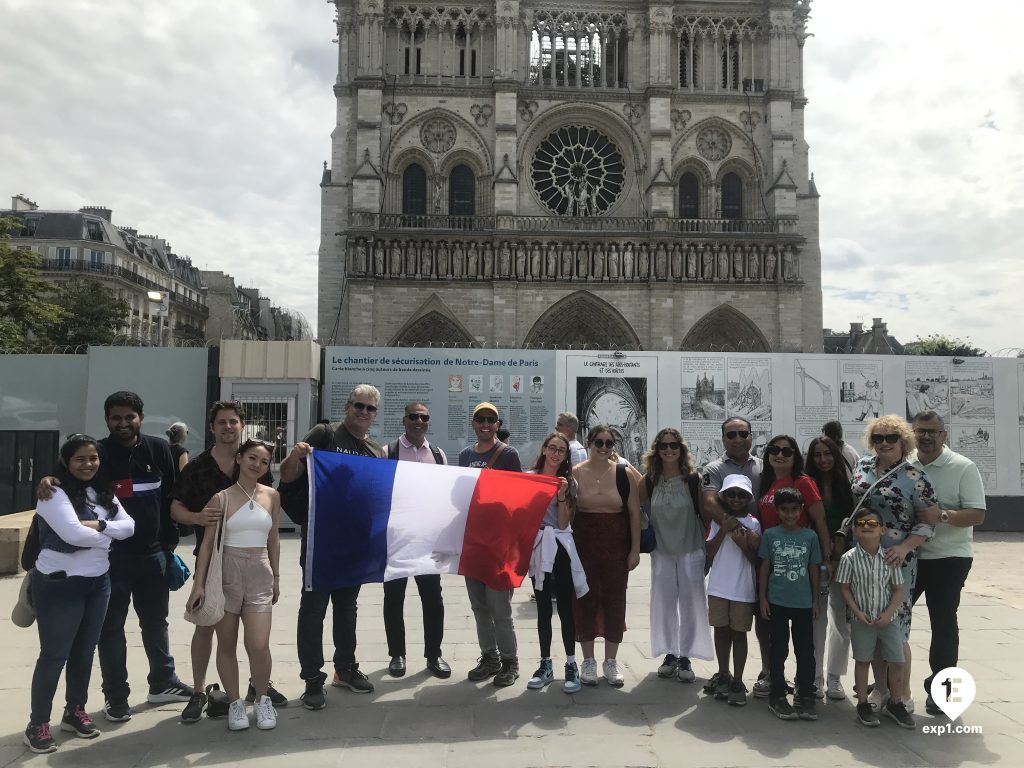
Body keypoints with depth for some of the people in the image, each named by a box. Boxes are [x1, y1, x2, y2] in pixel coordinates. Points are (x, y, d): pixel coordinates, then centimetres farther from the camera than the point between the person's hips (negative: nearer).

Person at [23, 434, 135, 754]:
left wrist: (98, 525, -17)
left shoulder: (103, 493, 8)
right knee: (54, 655, 2)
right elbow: (73, 533, -25)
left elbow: (129, 526, -1)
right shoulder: (54, 493, -13)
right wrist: (108, 536, -10)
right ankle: (37, 724, 16)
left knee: (84, 651, 15)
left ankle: (75, 711, 31)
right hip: (59, 585, -6)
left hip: (98, 582, 6)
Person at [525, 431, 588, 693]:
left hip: (559, 548, -1)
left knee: (565, 608, 1)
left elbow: (563, 523, -5)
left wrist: (561, 496, -15)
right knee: (543, 608, 11)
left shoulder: (568, 482, 3)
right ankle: (545, 665, 21)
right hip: (536, 547, 1)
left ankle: (571, 665, 11)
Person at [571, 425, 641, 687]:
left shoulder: (624, 474, -1)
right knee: (585, 601, 5)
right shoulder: (575, 474, -2)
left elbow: (634, 513, 1)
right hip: (583, 546, -1)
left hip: (616, 548, 1)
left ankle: (611, 661, 22)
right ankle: (588, 660, 21)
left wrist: (635, 549, -2)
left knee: (614, 602, 7)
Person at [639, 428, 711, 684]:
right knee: (664, 604, 9)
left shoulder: (693, 479, -10)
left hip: (691, 551, -2)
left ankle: (685, 658, 17)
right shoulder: (649, 480, -4)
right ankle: (670, 655, 23)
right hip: (661, 552, 2)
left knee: (690, 604, 4)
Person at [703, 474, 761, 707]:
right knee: (721, 630, 12)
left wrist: (743, 544, -20)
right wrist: (723, 530, -12)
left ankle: (737, 682, 14)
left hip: (743, 589, -2)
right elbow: (709, 554, -2)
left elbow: (757, 561, -2)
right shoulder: (718, 522, 4)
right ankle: (723, 675, 28)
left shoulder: (753, 524, -2)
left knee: (739, 633, 5)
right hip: (719, 587, 2)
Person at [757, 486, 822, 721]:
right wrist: (762, 598, -1)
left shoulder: (810, 537, 0)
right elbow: (765, 568, 2)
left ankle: (805, 696, 20)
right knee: (779, 650, 7)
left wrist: (815, 600, 7)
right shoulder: (770, 535, -2)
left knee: (805, 650, 7)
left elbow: (813, 569, 6)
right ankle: (778, 696, 17)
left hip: (803, 603, 1)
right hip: (777, 602, -1)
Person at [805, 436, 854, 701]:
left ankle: (834, 678, 17)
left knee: (842, 619, 4)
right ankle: (814, 677, 10)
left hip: (843, 560, 2)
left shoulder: (846, 486, 7)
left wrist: (843, 544, -8)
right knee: (817, 619, -1)